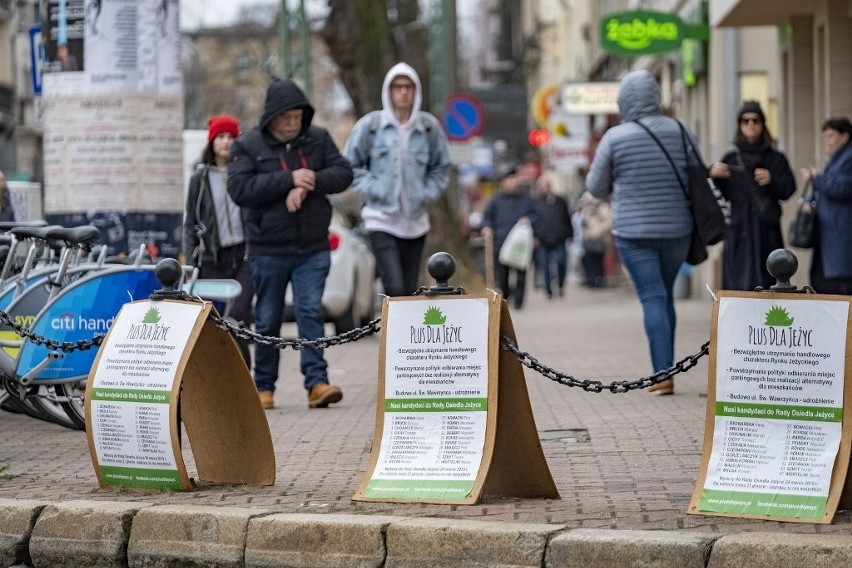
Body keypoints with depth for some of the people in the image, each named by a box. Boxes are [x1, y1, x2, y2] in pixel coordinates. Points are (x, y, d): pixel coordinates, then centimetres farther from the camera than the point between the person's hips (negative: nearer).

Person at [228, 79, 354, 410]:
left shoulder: (318, 139, 5)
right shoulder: (247, 145, -3)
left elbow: (343, 173, -1)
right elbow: (239, 189, -16)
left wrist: (309, 184, -18)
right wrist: (289, 179, -21)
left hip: (313, 249, 1)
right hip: (268, 249, -1)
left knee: (310, 311, -9)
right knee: (267, 320, 7)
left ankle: (317, 382, -13)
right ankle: (263, 386, 17)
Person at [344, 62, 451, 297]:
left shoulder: (429, 126, 4)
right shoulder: (370, 124, -2)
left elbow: (441, 168, 16)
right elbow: (350, 165, 5)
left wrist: (427, 194, 1)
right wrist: (372, 189, -7)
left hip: (416, 221, 3)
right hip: (381, 218, -3)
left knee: (410, 291, 7)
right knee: (395, 289, -16)